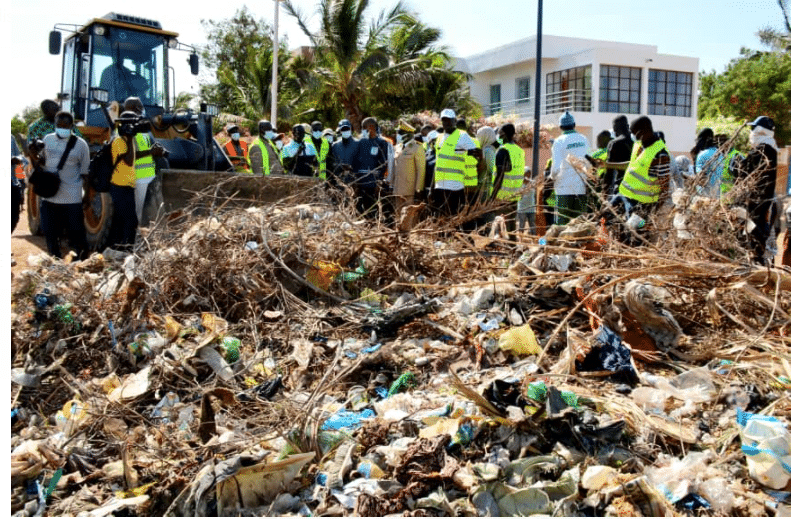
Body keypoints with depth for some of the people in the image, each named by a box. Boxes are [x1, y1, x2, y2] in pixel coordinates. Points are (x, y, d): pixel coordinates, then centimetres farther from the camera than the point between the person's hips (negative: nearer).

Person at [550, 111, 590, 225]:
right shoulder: (583, 139, 7)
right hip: (581, 186, 4)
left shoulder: (559, 141, -7)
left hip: (564, 187, -4)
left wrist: (553, 177, 6)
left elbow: (556, 166, -12)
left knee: (563, 220, -1)